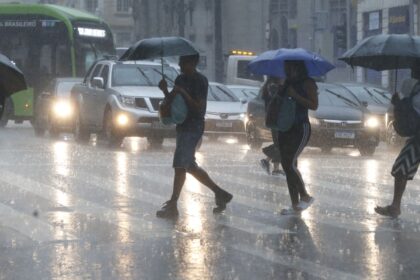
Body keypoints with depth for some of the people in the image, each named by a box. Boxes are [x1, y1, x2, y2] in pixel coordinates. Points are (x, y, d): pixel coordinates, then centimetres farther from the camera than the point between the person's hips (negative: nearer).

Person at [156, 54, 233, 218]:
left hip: (193, 127, -9)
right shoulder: (180, 79, 14)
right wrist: (165, 91, -4)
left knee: (180, 165, -11)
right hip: (183, 126, 9)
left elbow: (199, 107, -17)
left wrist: (183, 93, -25)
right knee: (190, 166, 13)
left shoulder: (200, 81, -11)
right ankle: (220, 193, 24)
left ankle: (172, 206, -9)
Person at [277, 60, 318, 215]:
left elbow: (314, 105, -16)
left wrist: (295, 95, -19)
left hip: (301, 128, -8)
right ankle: (295, 205, 8)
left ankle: (305, 196, -2)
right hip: (285, 128, 8)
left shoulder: (307, 83, -7)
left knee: (290, 163, -17)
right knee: (287, 166, 4)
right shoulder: (287, 83, 14)